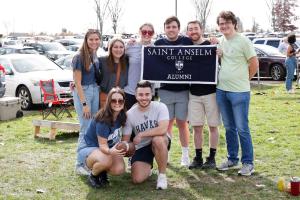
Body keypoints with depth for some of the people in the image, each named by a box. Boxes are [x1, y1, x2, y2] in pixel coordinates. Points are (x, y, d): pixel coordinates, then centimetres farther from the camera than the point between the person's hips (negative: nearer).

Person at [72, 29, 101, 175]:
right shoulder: (79, 57, -11)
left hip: (95, 91, 7)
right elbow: (78, 82, -13)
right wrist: (84, 103, -16)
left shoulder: (95, 56, 9)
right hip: (83, 92, -7)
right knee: (86, 129, -7)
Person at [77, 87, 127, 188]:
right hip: (88, 148, -6)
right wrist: (110, 151, -47)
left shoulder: (121, 116, -8)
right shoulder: (103, 119, -28)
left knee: (119, 170, -22)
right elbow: (102, 145, -26)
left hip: (108, 148, 6)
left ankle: (102, 171, 12)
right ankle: (93, 176, -5)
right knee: (106, 160, -39)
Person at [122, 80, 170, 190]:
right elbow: (125, 139, -3)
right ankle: (147, 167, 23)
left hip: (161, 143, -2)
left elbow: (163, 129, -31)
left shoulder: (160, 107, -16)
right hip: (141, 148, 2)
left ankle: (162, 175, -17)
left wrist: (141, 134, -24)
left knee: (158, 139, -39)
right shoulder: (130, 114, -9)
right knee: (137, 179, -15)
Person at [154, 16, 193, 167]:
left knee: (182, 122, 5)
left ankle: (185, 155, 16)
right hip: (165, 90, 1)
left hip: (183, 90, -1)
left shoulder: (187, 41, 1)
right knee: (167, 123, 7)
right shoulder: (159, 43, 5)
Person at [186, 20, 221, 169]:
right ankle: (198, 158, 17)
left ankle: (211, 158, 14)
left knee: (213, 126, 4)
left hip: (210, 92, -3)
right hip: (194, 94, 4)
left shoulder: (210, 45, -3)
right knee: (197, 127, 8)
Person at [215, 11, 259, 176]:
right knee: (229, 128, 15)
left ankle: (248, 163, 9)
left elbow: (254, 65, -7)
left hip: (239, 92, -6)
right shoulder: (220, 41, 9)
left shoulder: (243, 41, -9)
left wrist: (243, 80, 2)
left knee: (242, 128, -2)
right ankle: (232, 158, 27)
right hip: (221, 90, 6)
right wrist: (216, 55, 0)